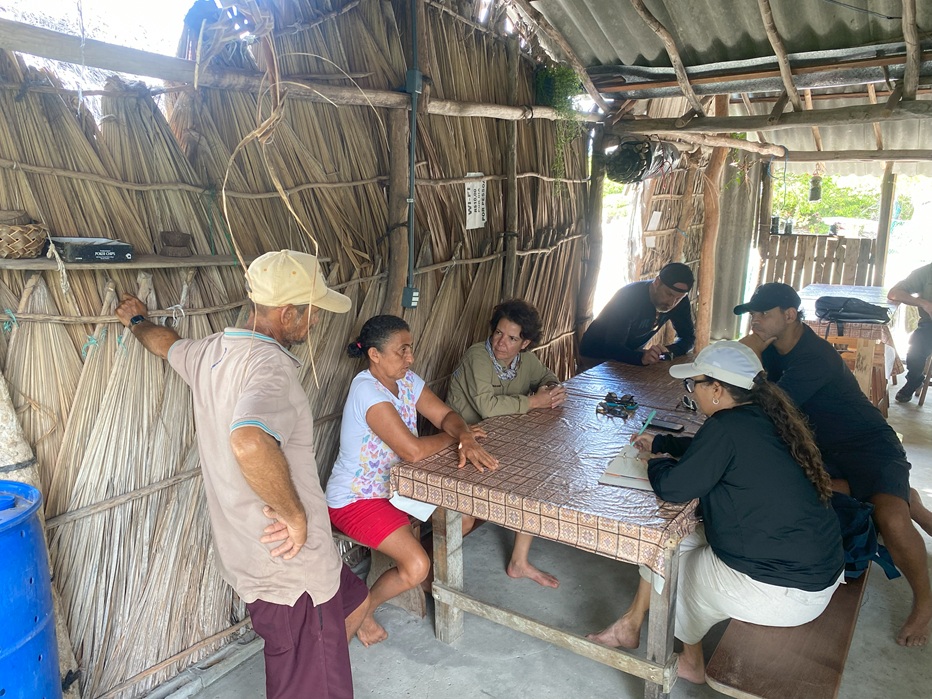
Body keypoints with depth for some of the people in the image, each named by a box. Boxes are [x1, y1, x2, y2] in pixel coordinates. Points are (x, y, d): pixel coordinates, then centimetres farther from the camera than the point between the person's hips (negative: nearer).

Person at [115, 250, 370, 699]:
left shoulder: (210, 351, 3)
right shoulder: (270, 365, -26)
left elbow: (166, 343, 27)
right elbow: (249, 442, -46)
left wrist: (137, 321, 49)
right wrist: (294, 513, -30)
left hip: (247, 551, 10)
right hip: (289, 565, -9)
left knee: (355, 600, 29)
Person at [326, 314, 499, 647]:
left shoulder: (407, 380, -2)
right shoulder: (366, 390, -29)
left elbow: (445, 415, -3)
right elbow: (414, 450, -33)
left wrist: (466, 438, -27)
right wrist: (455, 437, -14)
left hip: (395, 485, 9)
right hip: (354, 500, -9)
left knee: (464, 518, 7)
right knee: (416, 566, -20)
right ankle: (363, 608, 9)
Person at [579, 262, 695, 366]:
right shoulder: (628, 297, -31)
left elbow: (688, 337, -7)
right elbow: (613, 348, -35)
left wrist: (669, 351, -29)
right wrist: (641, 357, -55)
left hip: (630, 355, 5)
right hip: (597, 357, -5)